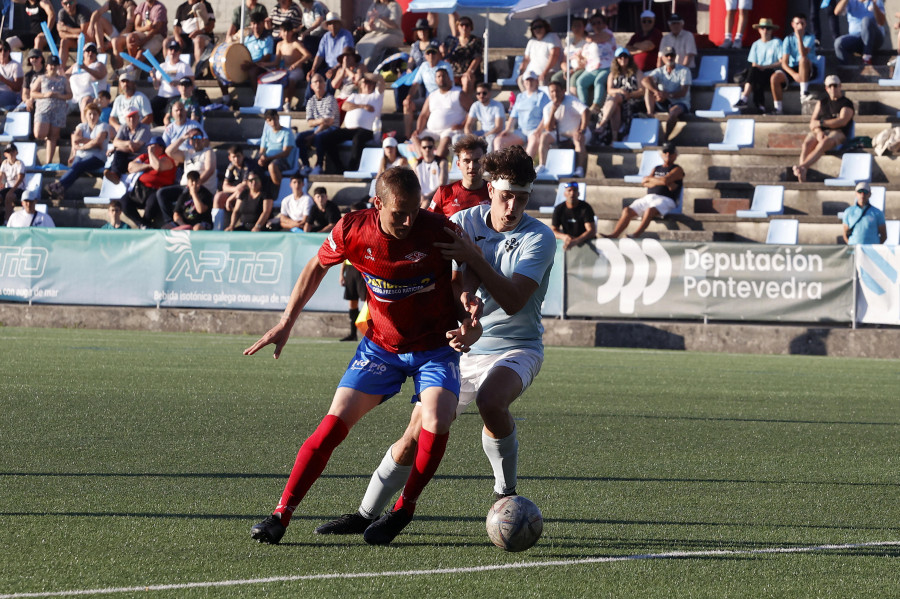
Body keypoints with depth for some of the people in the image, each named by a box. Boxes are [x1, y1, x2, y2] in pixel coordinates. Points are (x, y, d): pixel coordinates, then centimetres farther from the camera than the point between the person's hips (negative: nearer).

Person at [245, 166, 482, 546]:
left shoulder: (440, 231, -22)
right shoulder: (353, 230, -17)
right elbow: (317, 267, 4)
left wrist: (470, 325, -20)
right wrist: (286, 324, 5)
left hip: (436, 348, -1)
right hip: (381, 345, 2)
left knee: (435, 423, -25)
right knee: (335, 424, -10)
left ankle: (403, 510, -2)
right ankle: (282, 514, -3)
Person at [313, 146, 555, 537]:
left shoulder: (539, 238, -14)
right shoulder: (467, 221, -3)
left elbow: (513, 301, -26)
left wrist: (474, 257, -35)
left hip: (516, 348, -4)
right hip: (464, 347, 4)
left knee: (491, 401, -37)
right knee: (415, 436, -3)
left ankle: (506, 492, -15)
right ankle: (366, 515, 13)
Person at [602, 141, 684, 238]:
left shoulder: (677, 170, 9)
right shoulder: (657, 169, 27)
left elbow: (665, 180, -11)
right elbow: (644, 183, 10)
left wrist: (649, 179, 4)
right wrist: (660, 182, -4)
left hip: (665, 200, -6)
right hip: (648, 198, 6)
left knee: (649, 211, -38)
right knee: (627, 210, -16)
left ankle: (635, 236, -50)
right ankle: (613, 235, -27)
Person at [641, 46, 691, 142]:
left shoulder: (684, 71, 0)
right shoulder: (659, 71, 9)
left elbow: (683, 92, -12)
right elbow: (644, 80, -11)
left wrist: (667, 95, -28)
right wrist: (656, 91, -31)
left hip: (680, 103, -4)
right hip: (663, 104, 4)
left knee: (674, 111, -39)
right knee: (649, 87, -16)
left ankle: (664, 137, -39)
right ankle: (650, 113, -35)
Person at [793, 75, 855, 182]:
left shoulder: (846, 103, 10)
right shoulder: (822, 103, 24)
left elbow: (842, 121, -7)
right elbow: (812, 124, 14)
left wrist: (821, 123, -6)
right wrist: (818, 132, -10)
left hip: (837, 133, -4)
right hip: (819, 132, 4)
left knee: (824, 143, -39)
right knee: (807, 143, -31)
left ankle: (803, 166, -57)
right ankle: (802, 173, -51)